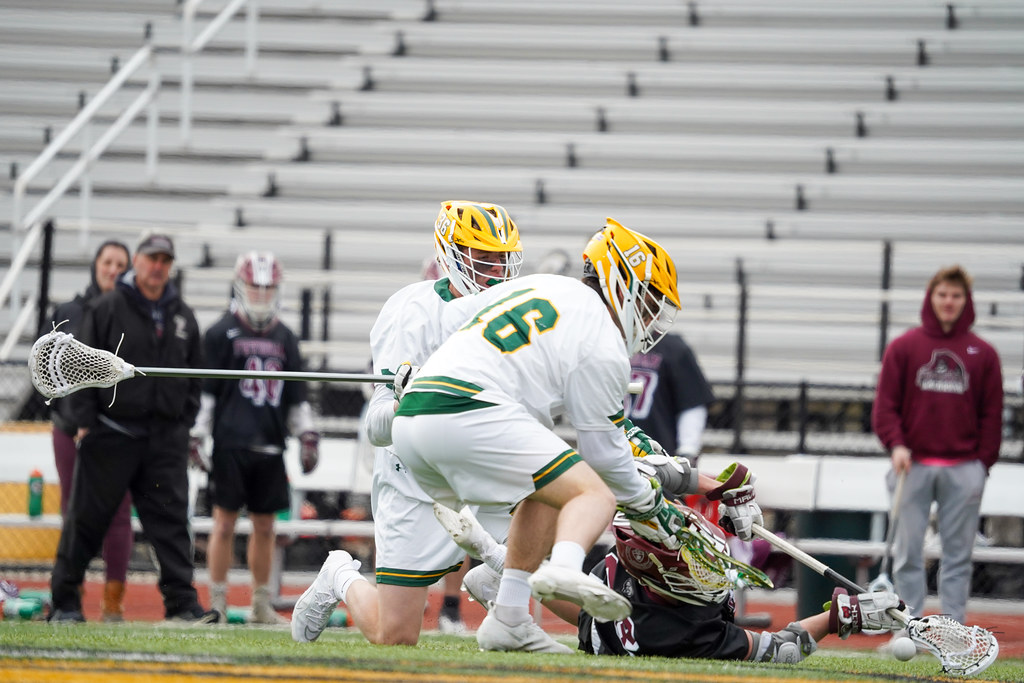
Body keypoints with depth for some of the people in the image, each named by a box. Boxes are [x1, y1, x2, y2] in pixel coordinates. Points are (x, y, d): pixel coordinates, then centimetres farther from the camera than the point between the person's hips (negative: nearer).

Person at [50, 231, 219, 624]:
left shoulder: (182, 316, 13)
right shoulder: (107, 309, 0)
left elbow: (194, 375, 19)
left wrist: (185, 422, 10)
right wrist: (85, 421, -7)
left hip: (165, 436, 3)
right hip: (112, 430, -3)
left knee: (170, 518, -3)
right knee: (88, 518, 2)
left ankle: (182, 602, -4)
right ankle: (64, 600, 10)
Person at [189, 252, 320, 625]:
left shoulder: (285, 339, 15)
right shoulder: (222, 334, 1)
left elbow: (296, 397, 21)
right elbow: (204, 390, 0)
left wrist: (307, 435, 13)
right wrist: (197, 437, -4)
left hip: (270, 446, 4)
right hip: (231, 443, -4)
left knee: (265, 525, 7)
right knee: (225, 522, -2)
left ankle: (261, 603, 15)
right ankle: (217, 601, 4)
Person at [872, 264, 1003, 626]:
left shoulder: (983, 353, 7)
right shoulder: (903, 347, 5)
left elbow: (992, 413, 8)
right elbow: (885, 403, 4)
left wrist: (983, 462, 1)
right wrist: (895, 444, -10)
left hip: (964, 470, 0)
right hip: (913, 466, 0)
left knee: (958, 554, 1)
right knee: (908, 553, 0)